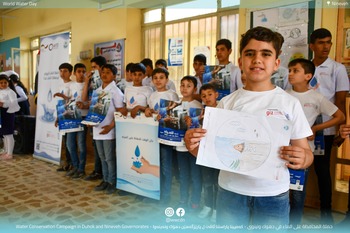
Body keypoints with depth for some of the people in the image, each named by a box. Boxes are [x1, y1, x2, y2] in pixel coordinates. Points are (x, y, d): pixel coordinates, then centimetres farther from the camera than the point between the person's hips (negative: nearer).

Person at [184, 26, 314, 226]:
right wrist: (194, 146, -16)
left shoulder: (290, 103, -3)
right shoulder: (227, 103, 1)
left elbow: (306, 153, 3)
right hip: (230, 192, 1)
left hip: (273, 195, 0)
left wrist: (302, 159, -19)